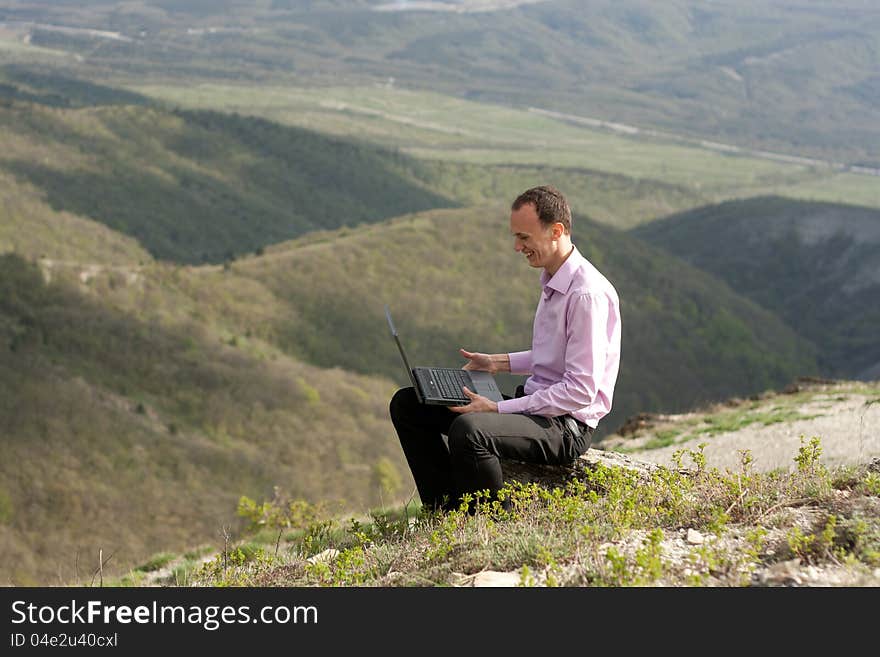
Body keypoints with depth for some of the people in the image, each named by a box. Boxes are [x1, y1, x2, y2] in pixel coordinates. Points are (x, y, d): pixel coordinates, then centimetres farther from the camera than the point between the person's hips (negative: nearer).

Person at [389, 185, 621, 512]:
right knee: (407, 403, 5)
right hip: (535, 404, 10)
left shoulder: (587, 293, -20)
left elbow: (581, 390, -22)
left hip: (567, 424, -10)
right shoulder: (553, 281, 10)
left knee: (468, 429, -37)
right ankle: (445, 511, 2)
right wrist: (499, 362, 11)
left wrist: (498, 408, -22)